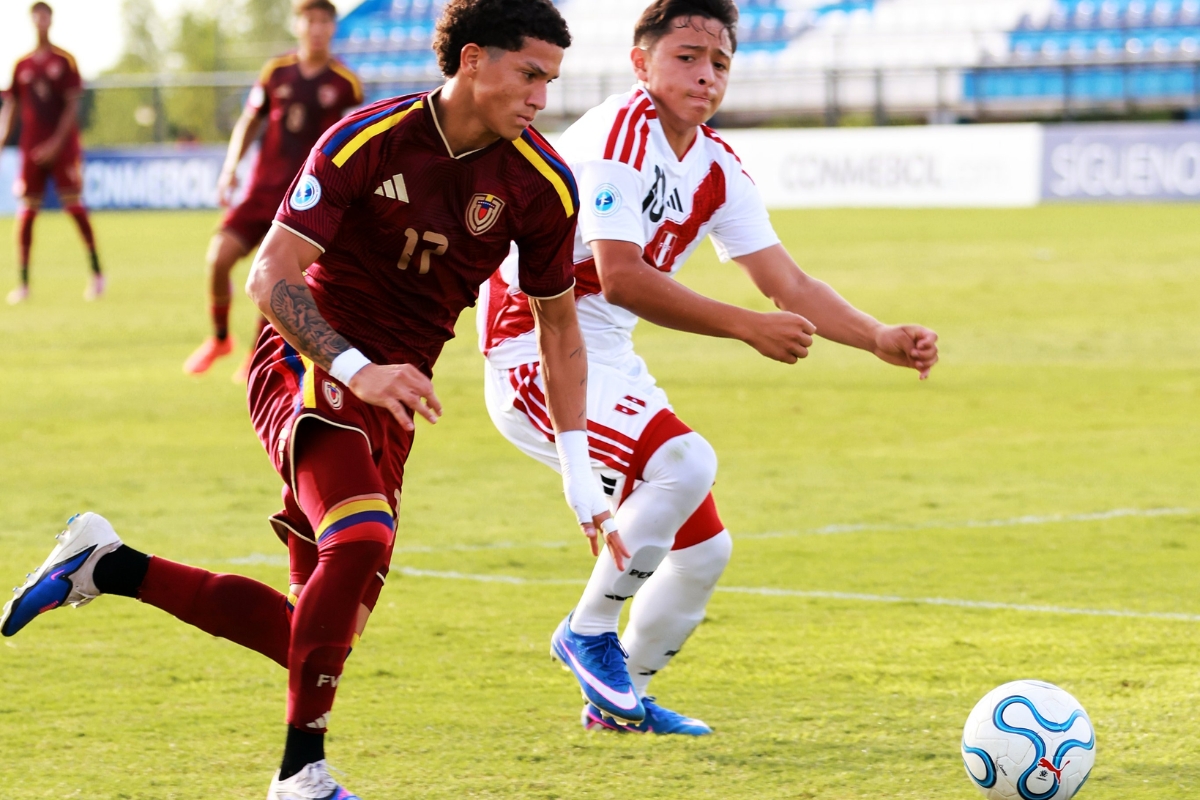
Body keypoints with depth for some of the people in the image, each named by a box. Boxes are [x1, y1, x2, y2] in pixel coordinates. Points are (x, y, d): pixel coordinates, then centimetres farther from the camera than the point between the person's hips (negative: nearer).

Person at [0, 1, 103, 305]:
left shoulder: (64, 61, 0)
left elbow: (72, 106, -4)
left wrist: (56, 143, -13)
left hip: (63, 147, -3)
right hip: (31, 149, 3)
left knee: (75, 208, -7)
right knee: (25, 214, -3)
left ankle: (96, 273, 5)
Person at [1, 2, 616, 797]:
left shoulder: (542, 185, -3)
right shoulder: (367, 141, -15)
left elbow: (560, 329, 9)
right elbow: (270, 277, -15)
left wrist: (578, 470, 4)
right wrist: (357, 369, -30)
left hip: (392, 393, 6)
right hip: (308, 365, -6)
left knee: (324, 631, 2)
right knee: (363, 538, -32)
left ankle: (107, 567, 17)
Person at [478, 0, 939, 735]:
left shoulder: (717, 169, 8)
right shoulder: (620, 135, -18)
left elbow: (789, 284, 7)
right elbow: (620, 279, -27)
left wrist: (881, 339, -8)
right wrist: (748, 328, -27)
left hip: (608, 366, 9)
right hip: (535, 351, -9)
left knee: (704, 550, 11)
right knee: (685, 462, -30)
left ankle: (617, 699, 31)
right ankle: (589, 633, -13)